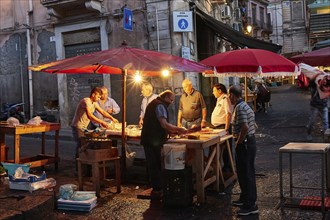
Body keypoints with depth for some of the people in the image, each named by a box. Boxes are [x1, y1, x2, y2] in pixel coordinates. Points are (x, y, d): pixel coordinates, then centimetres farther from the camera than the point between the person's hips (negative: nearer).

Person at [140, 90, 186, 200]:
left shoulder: (153, 104, 19)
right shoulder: (160, 106, -13)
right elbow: (164, 124, -23)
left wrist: (170, 130, 15)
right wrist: (178, 129, -14)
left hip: (148, 140, 10)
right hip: (154, 140, -10)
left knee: (153, 165, 13)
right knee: (156, 165, -5)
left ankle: (156, 188, 20)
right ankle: (157, 191, 0)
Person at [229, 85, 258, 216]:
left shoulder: (239, 108, -18)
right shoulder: (245, 106, 14)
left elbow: (245, 127, -29)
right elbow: (253, 126, 19)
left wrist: (239, 142, -16)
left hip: (244, 144, -10)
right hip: (250, 141, 10)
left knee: (246, 174, -4)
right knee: (244, 172, 20)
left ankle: (250, 206, 3)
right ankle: (245, 198, 32)